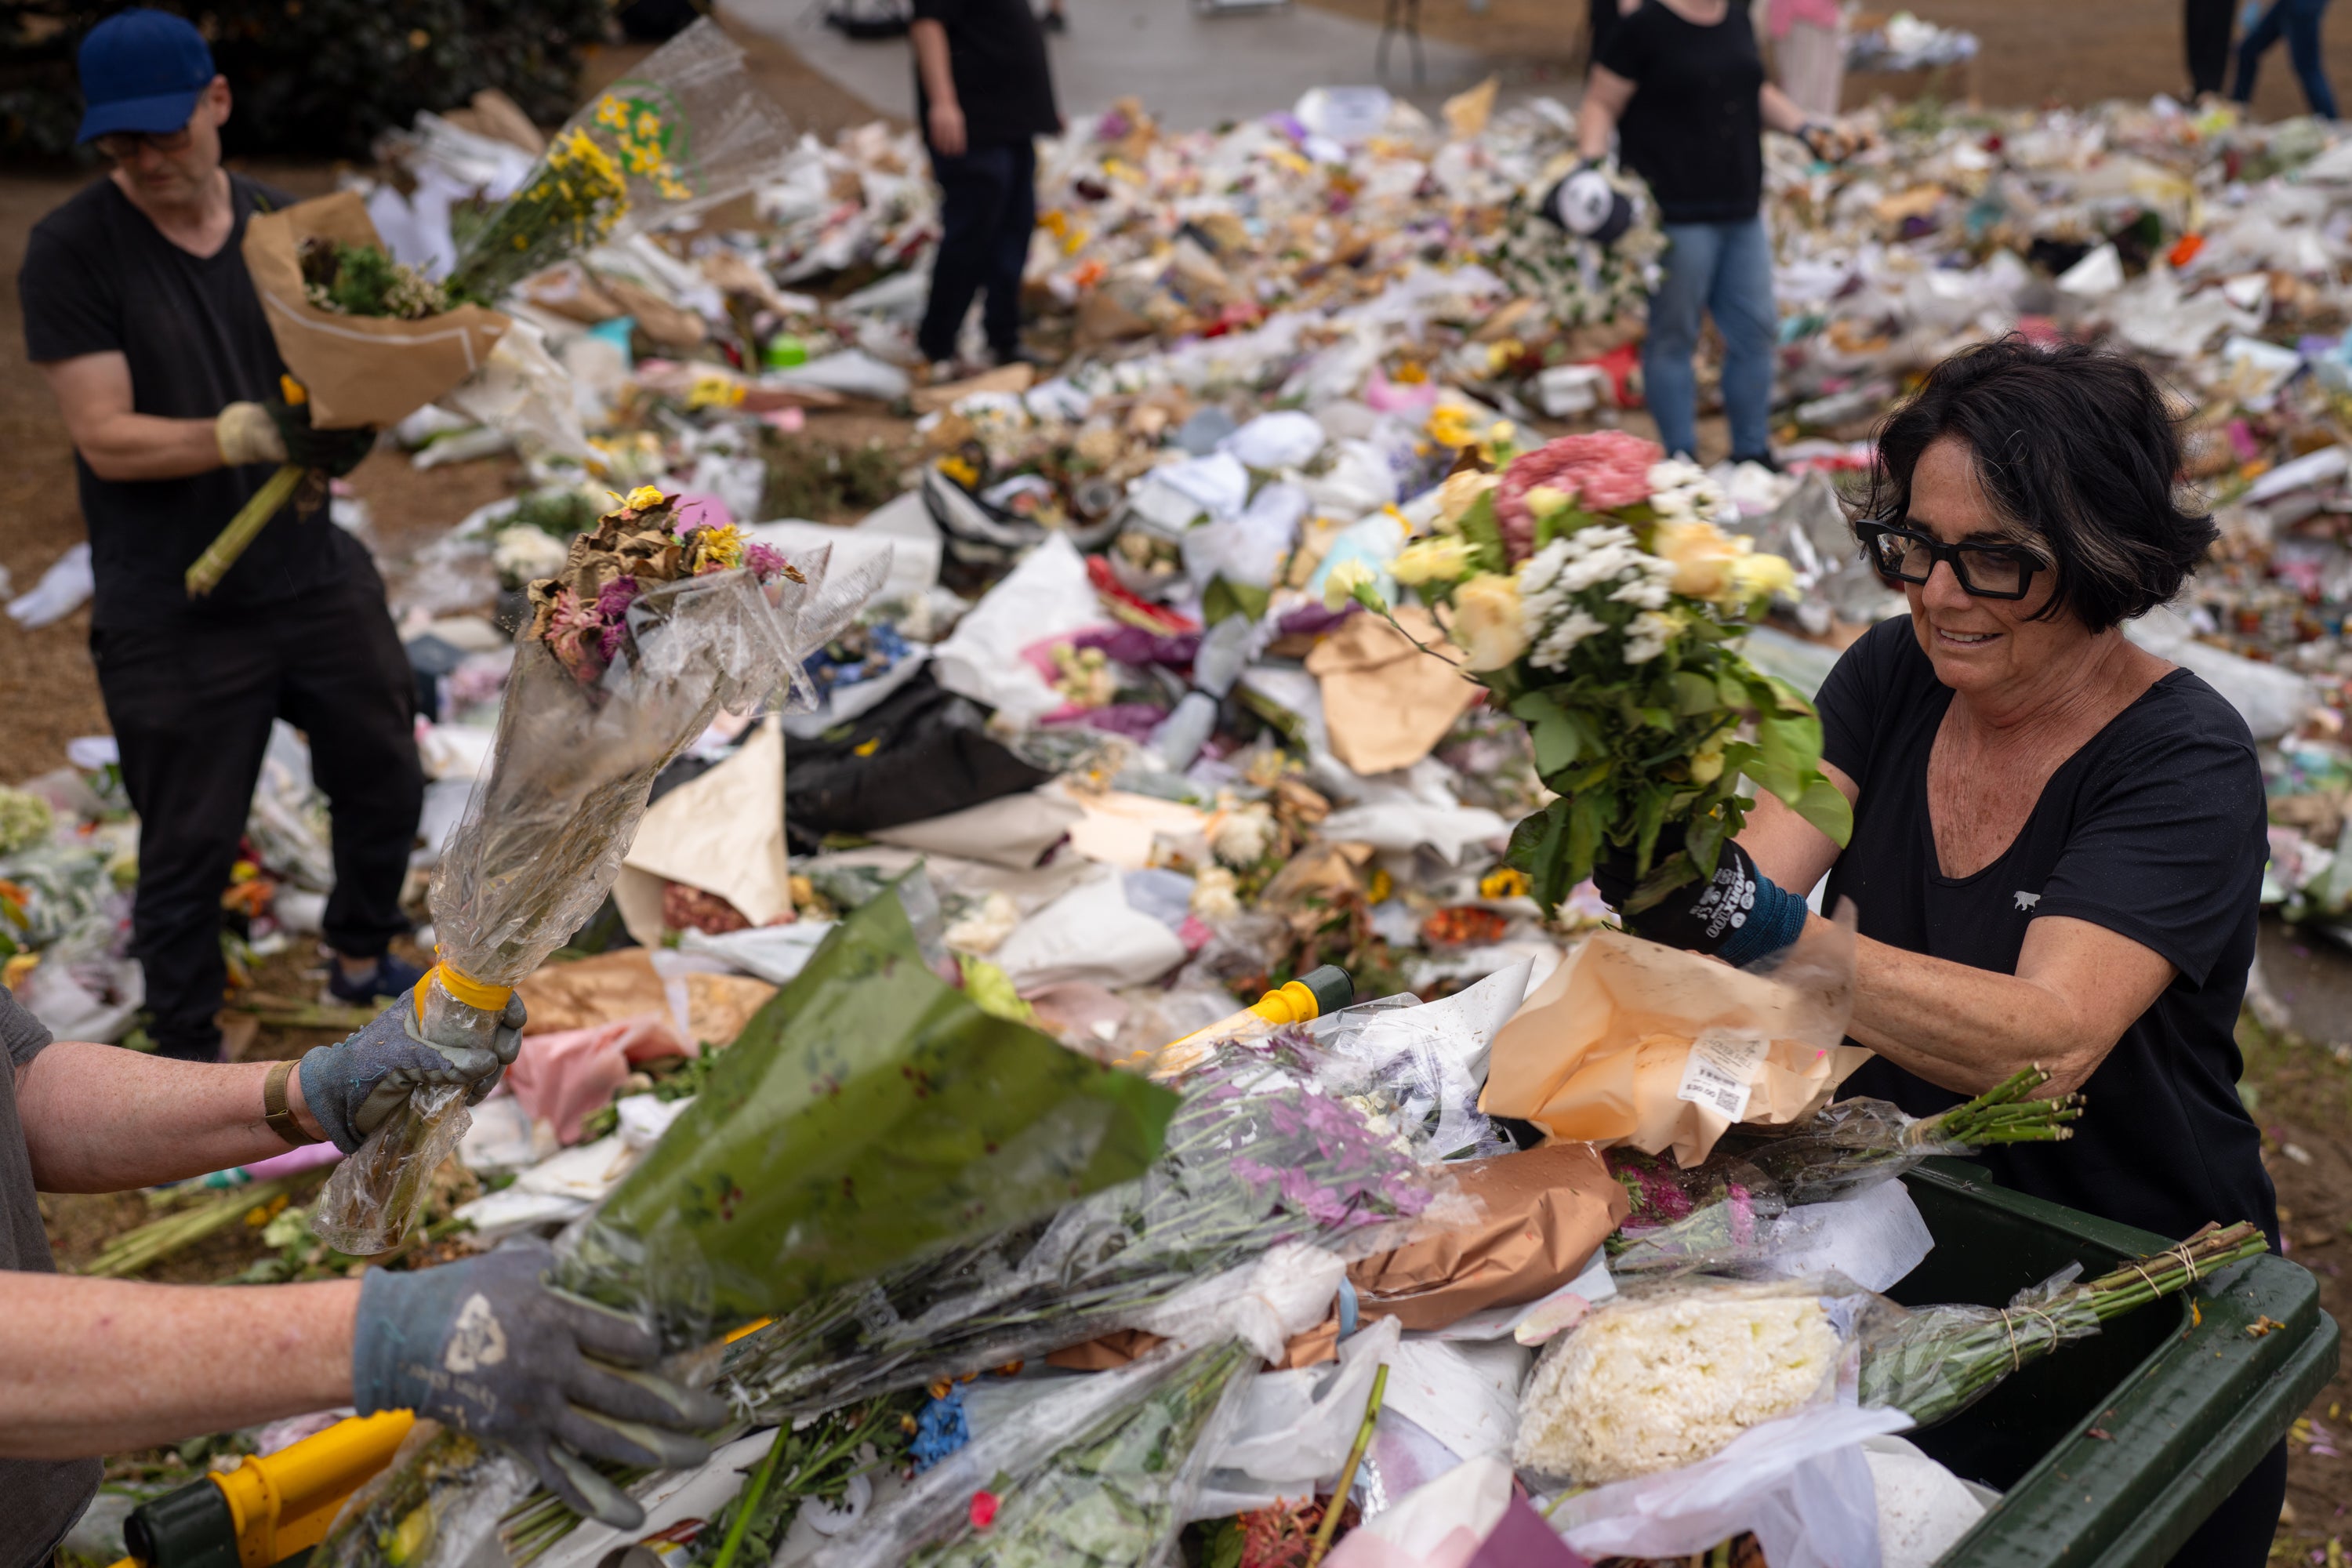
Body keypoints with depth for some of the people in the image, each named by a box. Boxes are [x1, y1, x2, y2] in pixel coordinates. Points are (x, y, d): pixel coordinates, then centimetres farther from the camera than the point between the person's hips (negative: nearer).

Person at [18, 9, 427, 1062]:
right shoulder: (69, 252, -12)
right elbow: (107, 440, -17)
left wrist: (346, 424, -21)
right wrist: (250, 432, -31)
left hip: (313, 575, 5)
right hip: (175, 619, -5)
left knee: (385, 781, 19)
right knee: (189, 850, 5)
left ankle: (361, 962, 46)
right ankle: (188, 1054, 26)